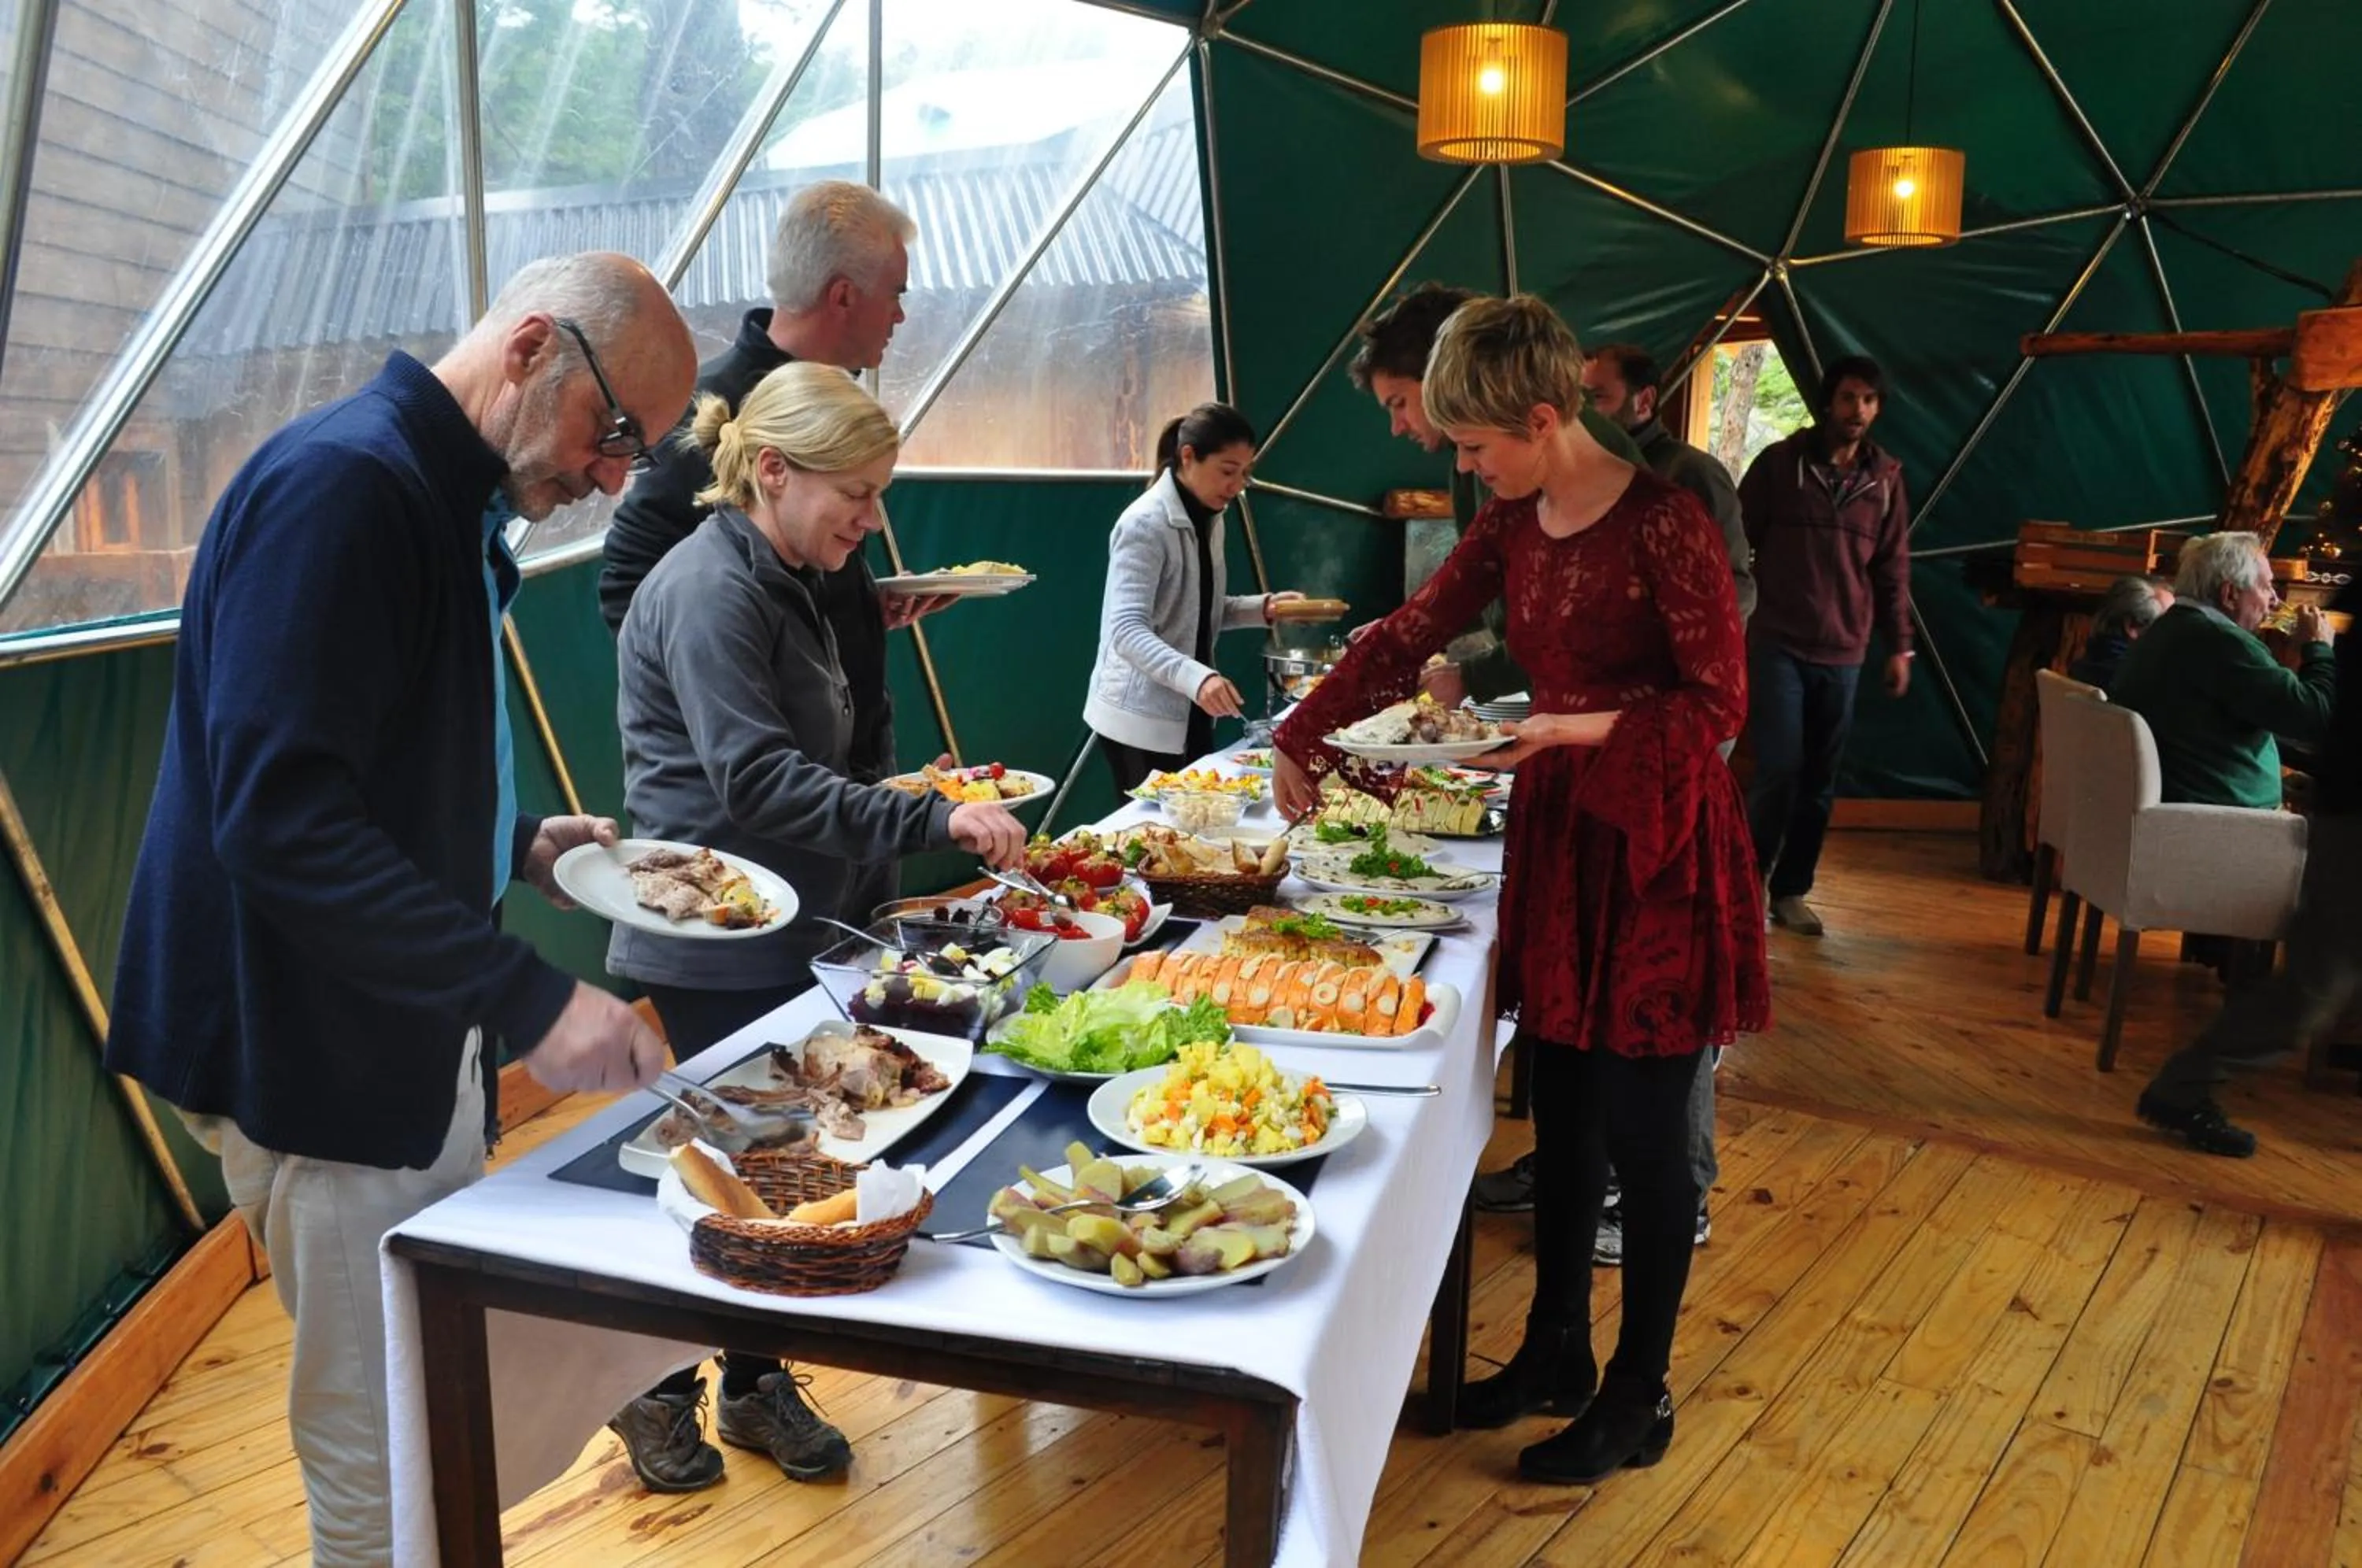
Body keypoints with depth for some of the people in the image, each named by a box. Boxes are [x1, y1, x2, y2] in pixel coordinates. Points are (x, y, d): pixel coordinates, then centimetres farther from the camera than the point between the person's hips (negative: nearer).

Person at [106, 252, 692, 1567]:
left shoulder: (449, 504, 11)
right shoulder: (341, 484, -20)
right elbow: (279, 817, -28)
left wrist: (526, 846, 7)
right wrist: (530, 998, -29)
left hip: (413, 1036, 10)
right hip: (324, 1052, -10)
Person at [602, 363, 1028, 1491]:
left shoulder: (778, 584, 13)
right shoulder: (711, 591, -19)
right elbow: (757, 781, -27)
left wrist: (926, 808, 13)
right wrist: (932, 821, -31)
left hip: (779, 933, 9)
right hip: (713, 950, -9)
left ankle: (754, 1384, 30)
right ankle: (653, 1393, 24)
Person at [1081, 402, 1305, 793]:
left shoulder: (1209, 519, 9)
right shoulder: (1144, 524, -17)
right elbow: (1127, 631, -27)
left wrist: (1263, 607, 1)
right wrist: (1196, 677, -42)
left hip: (1191, 713, 8)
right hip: (1140, 718, -8)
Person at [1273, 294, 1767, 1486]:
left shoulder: (1662, 520, -17)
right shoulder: (1513, 524, 5)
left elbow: (1719, 702, -16)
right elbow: (1408, 636, 11)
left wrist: (1580, 729, -27)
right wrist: (1303, 738, 10)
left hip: (1657, 846, -7)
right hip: (1555, 830, 7)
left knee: (1641, 1130, 4)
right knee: (1561, 1110, 15)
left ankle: (1639, 1398, 21)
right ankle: (1555, 1352, 32)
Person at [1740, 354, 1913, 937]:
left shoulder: (1885, 477, 8)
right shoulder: (1779, 462, -1)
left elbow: (1893, 567, 11)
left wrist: (1900, 645, 9)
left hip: (1844, 654, 3)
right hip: (1777, 645, -3)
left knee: (1820, 781, 6)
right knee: (1780, 770, -9)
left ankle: (1790, 890, 19)